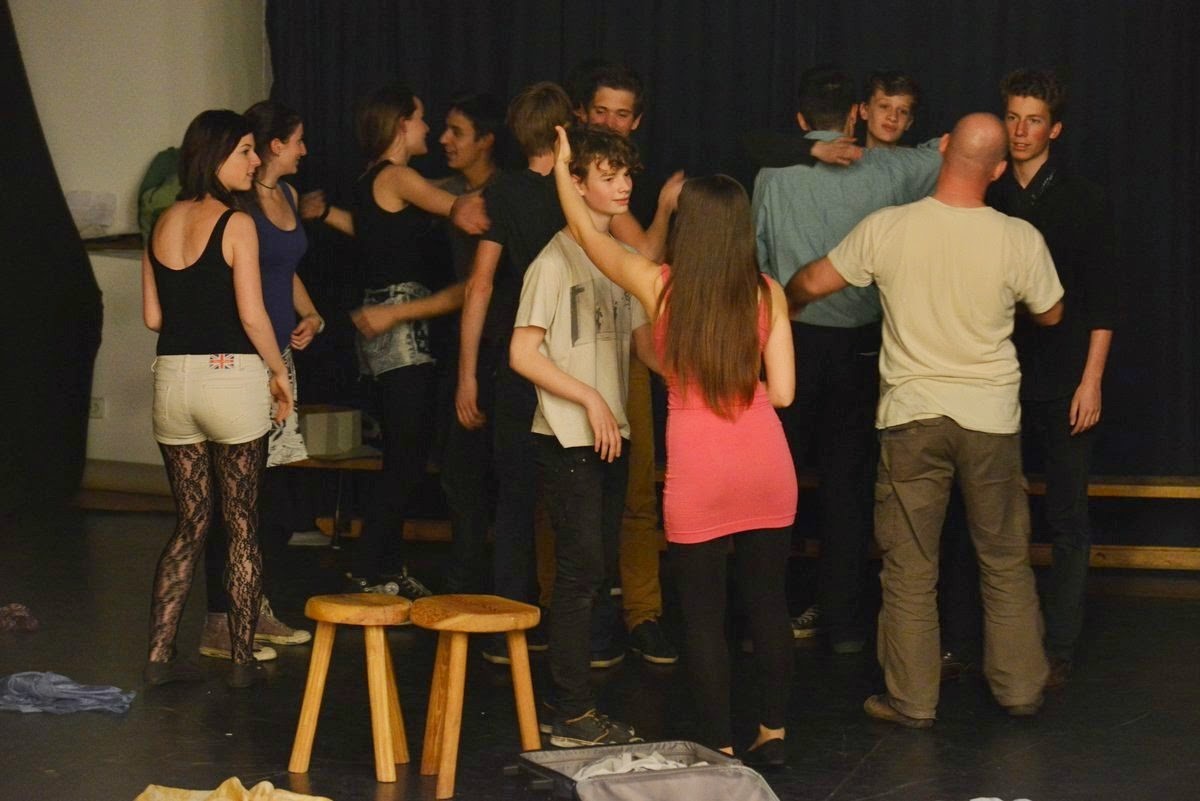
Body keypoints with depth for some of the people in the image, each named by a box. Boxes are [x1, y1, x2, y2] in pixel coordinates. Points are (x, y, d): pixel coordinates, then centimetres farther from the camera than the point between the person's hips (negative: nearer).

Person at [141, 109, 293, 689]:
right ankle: (242, 661, 10)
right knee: (242, 528, 6)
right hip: (232, 376, -5)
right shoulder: (236, 224, -9)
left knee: (189, 525, 14)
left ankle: (159, 655, 11)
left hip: (172, 378, 5)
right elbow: (252, 315, -14)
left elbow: (152, 316, 10)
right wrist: (281, 373, -1)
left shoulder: (162, 224, 8)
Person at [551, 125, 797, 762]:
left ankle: (722, 746, 12)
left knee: (703, 609, 8)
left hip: (698, 472, -2)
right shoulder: (767, 293, -2)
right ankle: (772, 733, 24)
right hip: (766, 467, 2)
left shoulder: (657, 286, -5)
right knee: (767, 599, 15)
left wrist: (563, 173, 27)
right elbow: (782, 392, -1)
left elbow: (586, 234, 12)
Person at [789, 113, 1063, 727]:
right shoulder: (1020, 240, -10)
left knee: (909, 566, 8)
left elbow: (810, 283, 1)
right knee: (1006, 560, 15)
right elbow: (1050, 314, 7)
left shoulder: (886, 228, -10)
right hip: (992, 419, 1)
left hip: (911, 416, 0)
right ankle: (1020, 687, 23)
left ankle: (912, 700, 13)